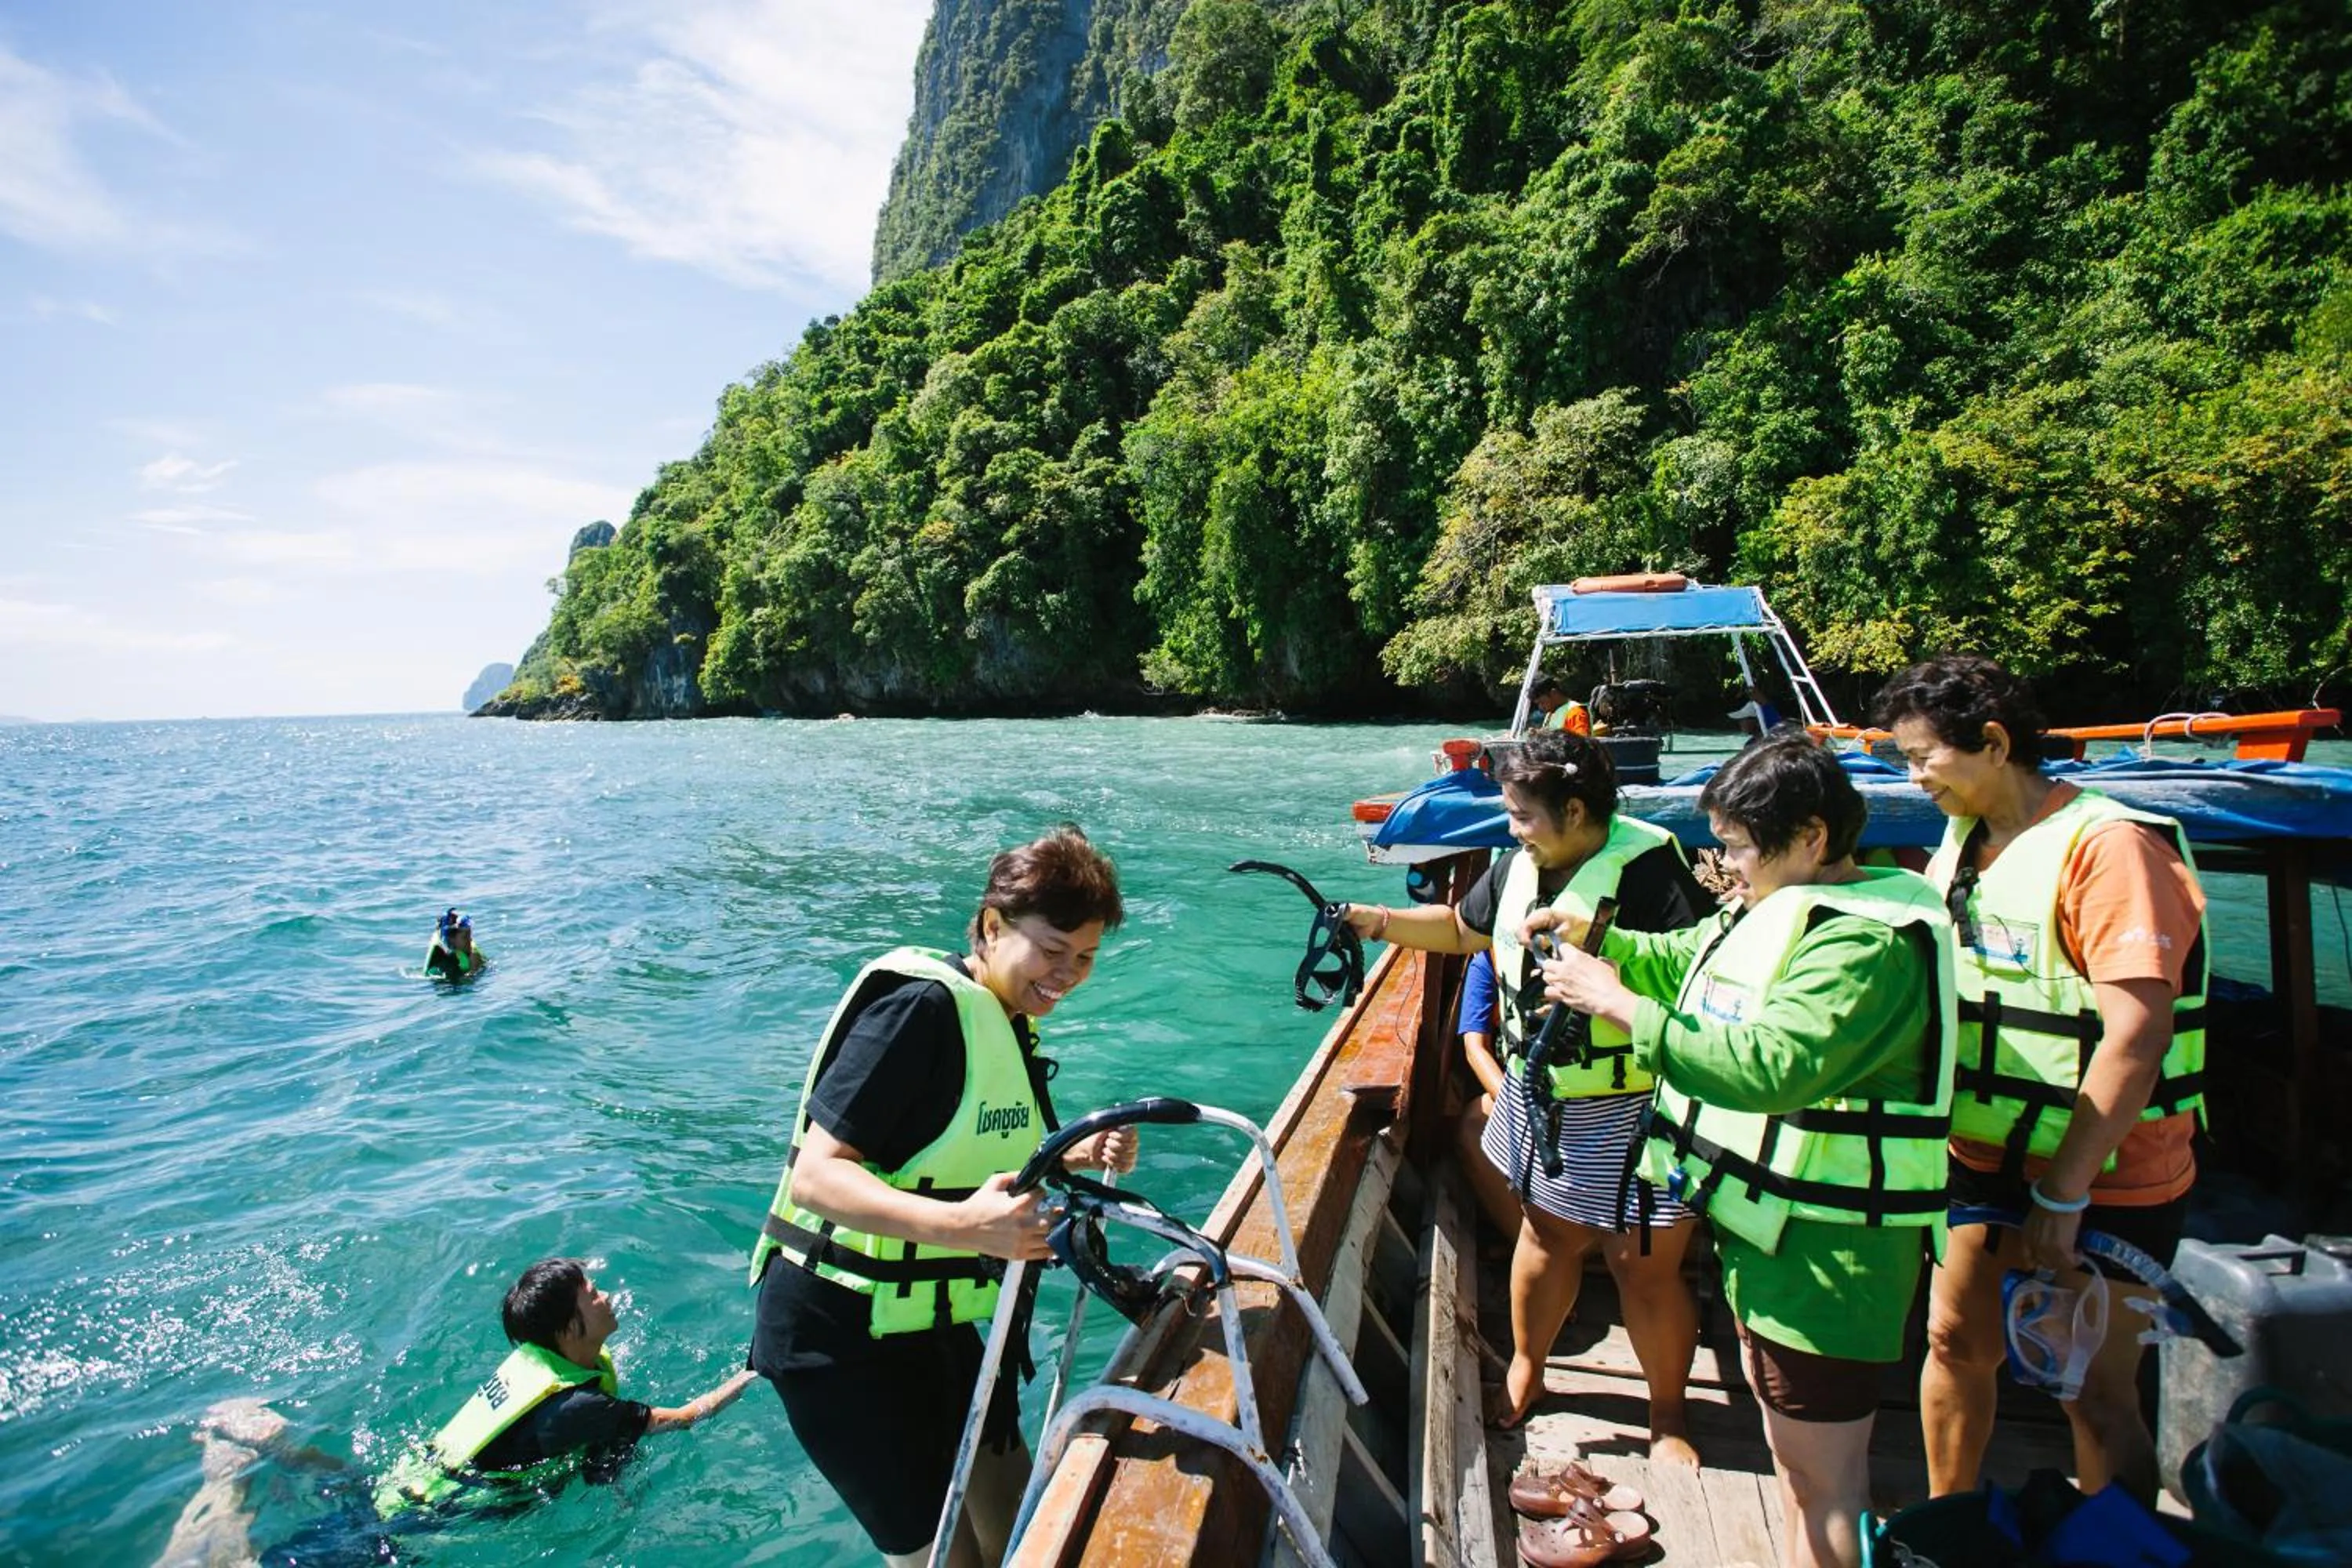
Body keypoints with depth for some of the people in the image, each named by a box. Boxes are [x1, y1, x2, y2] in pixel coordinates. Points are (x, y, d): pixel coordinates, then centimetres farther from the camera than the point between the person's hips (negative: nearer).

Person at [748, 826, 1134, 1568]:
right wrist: (961, 1224, -43)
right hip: (842, 1335, -9)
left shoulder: (1007, 1022, 5)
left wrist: (1079, 1155, -1)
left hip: (930, 1323, 9)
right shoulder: (922, 1006, -23)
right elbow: (817, 1175, -29)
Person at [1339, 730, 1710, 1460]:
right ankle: (1523, 1373, 42)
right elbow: (1462, 928, 19)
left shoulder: (1648, 868, -20)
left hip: (1628, 1111, -7)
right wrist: (1376, 921, 10)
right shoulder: (1522, 865, 4)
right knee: (1548, 1234, 22)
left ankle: (1668, 1416, 29)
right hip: (1537, 1095, 7)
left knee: (1645, 1266, 6)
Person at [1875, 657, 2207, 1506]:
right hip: (1985, 1158, 7)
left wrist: (2062, 1195, -23)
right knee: (1956, 1343, 17)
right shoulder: (1964, 842, 6)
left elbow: (2136, 1035, -25)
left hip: (2101, 1185, -7)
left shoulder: (2108, 846, -20)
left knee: (2094, 1396, 4)